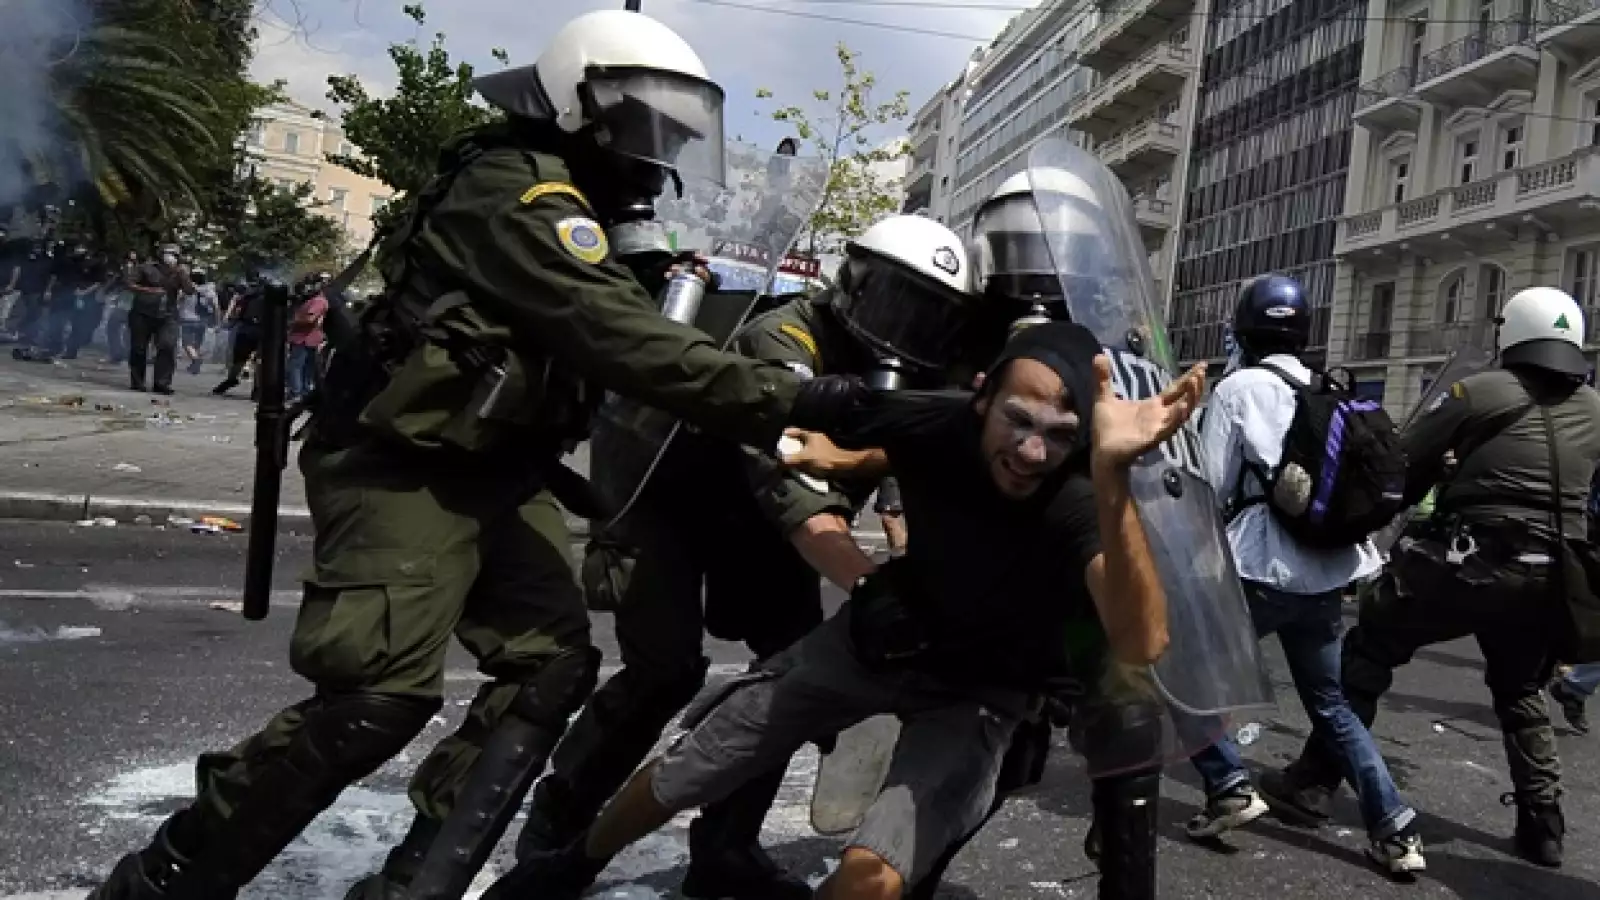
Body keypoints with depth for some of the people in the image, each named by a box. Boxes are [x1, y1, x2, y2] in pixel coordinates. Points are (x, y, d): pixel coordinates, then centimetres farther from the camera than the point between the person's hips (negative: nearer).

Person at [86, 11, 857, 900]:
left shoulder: (553, 202, 14)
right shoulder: (522, 195, -19)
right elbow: (631, 345, -28)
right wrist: (790, 401, -29)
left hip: (486, 472, 10)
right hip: (402, 470, -10)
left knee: (552, 662, 3)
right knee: (381, 694, -15)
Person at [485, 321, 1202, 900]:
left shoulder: (1083, 500, -33)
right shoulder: (938, 425, -23)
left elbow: (1140, 647, -54)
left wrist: (1111, 474, -63)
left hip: (977, 690, -3)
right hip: (880, 634, 3)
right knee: (682, 774, 12)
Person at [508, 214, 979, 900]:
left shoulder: (901, 379, -11)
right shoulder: (785, 345, -35)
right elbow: (799, 501, -46)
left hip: (752, 518, 7)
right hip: (671, 495, -7)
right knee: (668, 671, -17)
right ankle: (553, 828, 4)